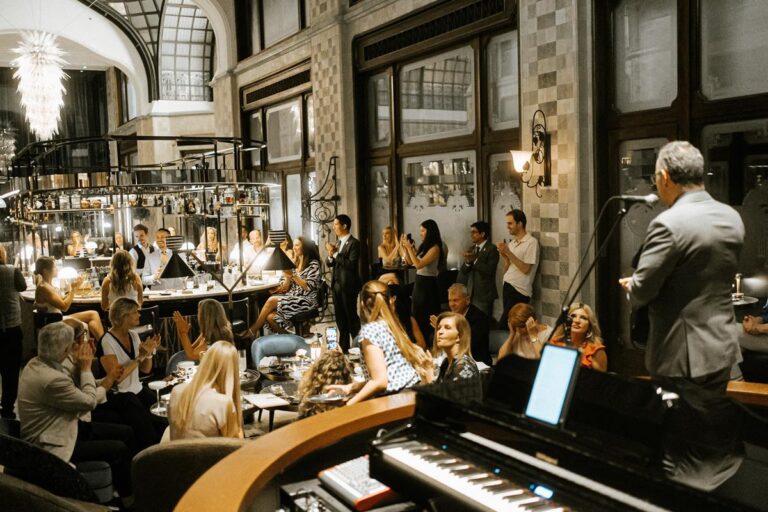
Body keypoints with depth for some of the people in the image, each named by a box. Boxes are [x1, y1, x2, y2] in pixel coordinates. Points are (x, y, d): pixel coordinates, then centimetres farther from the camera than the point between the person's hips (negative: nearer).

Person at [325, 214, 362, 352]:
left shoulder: (354, 243, -12)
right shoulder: (339, 242, 12)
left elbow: (352, 264, -22)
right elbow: (330, 264, 13)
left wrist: (336, 254, -20)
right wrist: (330, 256, -8)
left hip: (348, 285, -8)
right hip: (337, 284, 8)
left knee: (351, 316, 0)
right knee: (340, 318, 14)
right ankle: (343, 346, 23)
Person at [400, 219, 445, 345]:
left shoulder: (435, 248, -16)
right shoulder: (424, 246, 9)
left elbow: (419, 264, -23)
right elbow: (410, 262, 14)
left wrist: (409, 247, -19)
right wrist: (404, 247, 4)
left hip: (428, 284, -9)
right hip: (419, 283, 9)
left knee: (426, 317, 1)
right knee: (418, 315, 15)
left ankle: (428, 344, 12)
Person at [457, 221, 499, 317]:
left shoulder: (492, 249, -7)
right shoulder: (471, 249, 14)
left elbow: (489, 270, -18)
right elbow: (463, 271, 8)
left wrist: (475, 260, -21)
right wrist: (467, 262, -11)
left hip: (484, 294, -6)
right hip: (470, 293, 6)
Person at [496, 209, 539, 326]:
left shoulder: (531, 242, -8)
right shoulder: (512, 243, 14)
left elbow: (525, 269, -14)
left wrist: (508, 253, -14)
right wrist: (504, 255, -3)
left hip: (519, 291, -7)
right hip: (507, 287, 7)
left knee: (503, 325, -9)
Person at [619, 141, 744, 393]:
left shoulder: (669, 223, -20)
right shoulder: (733, 218, 3)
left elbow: (641, 291, -17)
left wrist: (630, 286, 6)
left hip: (683, 355, -7)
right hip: (722, 349, 7)